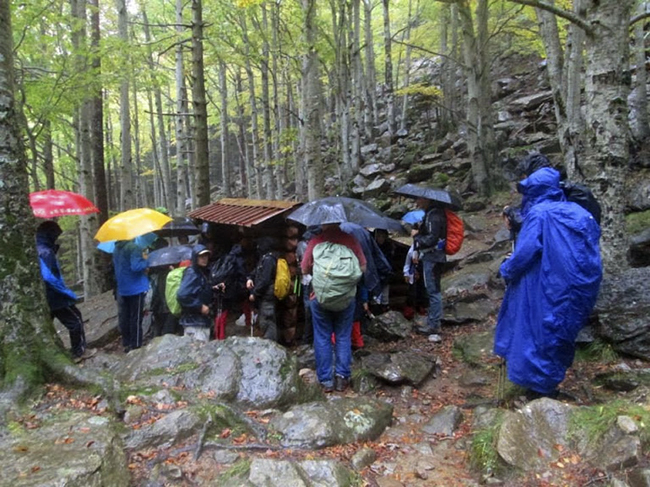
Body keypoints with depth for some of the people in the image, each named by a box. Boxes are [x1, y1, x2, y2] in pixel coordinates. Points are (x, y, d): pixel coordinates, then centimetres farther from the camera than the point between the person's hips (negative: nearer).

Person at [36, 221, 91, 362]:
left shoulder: (38, 250, 8)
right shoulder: (46, 252, -21)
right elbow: (49, 277, -28)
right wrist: (68, 292, -22)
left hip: (44, 298, 9)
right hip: (54, 297, -9)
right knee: (75, 320, 6)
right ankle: (79, 352, 14)